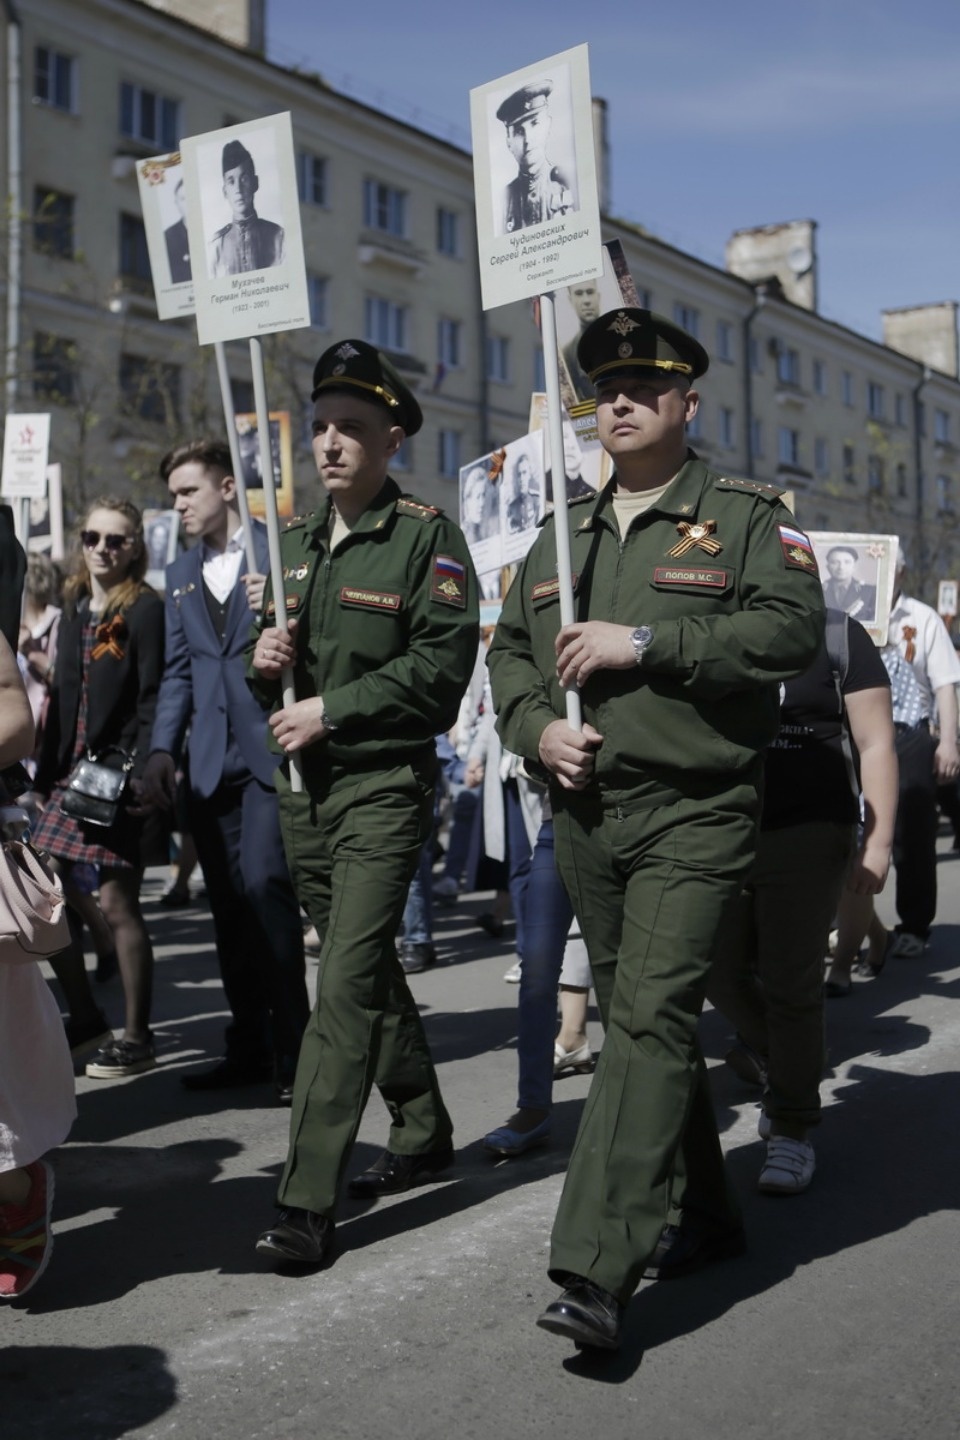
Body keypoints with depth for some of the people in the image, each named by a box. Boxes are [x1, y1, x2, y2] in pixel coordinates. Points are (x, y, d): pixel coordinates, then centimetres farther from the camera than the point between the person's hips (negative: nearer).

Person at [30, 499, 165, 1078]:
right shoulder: (75, 608, 14)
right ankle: (86, 1019, 22)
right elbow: (63, 698, 16)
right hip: (72, 771, 7)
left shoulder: (146, 609, -6)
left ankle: (137, 1037, 8)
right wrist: (49, 770, 11)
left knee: (116, 902, -4)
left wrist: (139, 777, -19)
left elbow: (151, 702, -12)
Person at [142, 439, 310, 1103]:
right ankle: (249, 1046, 15)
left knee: (265, 886, -14)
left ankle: (291, 1050, -6)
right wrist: (162, 749, 9)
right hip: (210, 761, 6)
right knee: (229, 903, 6)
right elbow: (178, 670, 19)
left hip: (270, 748, -6)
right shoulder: (180, 575, 20)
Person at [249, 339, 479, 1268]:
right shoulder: (297, 543, 14)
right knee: (368, 971, 17)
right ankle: (423, 1133, 35)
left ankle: (307, 1204, -11)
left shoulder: (427, 537, -6)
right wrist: (263, 664, -3)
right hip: (302, 786, 8)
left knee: (348, 985, -12)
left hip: (385, 784, -7)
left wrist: (331, 711, -17)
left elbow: (441, 664, -15)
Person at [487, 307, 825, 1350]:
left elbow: (793, 628, -14)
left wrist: (644, 642, -18)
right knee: (640, 1019, 14)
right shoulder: (562, 537, 17)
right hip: (584, 812, 6)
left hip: (694, 815, -6)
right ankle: (708, 1208, 31)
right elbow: (507, 652, 19)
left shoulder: (745, 516, 0)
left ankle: (596, 1274, -16)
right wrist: (535, 729, -2)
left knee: (649, 1020, -14)